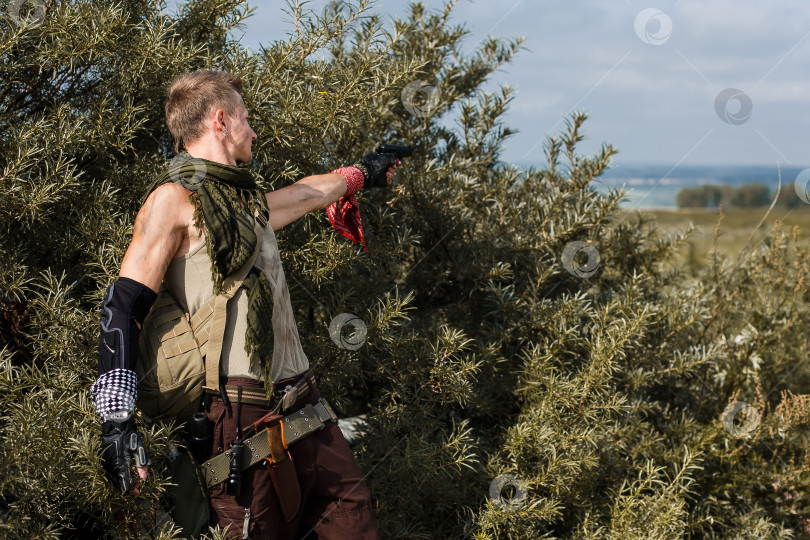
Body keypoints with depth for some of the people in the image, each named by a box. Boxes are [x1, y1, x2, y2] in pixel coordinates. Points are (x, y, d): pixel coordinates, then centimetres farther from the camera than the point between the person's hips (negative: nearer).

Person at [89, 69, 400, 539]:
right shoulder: (174, 199, -5)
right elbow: (124, 307, -11)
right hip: (240, 412, -8)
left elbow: (310, 192, 41)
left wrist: (359, 173, 59)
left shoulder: (247, 201, 19)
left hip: (301, 406, 8)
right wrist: (116, 416, -20)